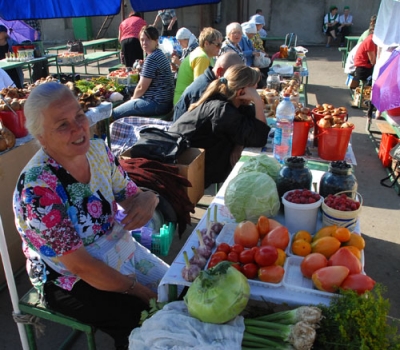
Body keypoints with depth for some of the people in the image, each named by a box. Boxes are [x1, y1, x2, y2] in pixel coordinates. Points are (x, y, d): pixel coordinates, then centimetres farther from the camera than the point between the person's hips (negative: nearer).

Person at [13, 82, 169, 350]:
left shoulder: (98, 150, -9)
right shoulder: (38, 187, -28)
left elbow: (130, 196, -1)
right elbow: (80, 265, -26)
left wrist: (148, 199, -26)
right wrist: (140, 291, -21)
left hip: (120, 249, 6)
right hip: (70, 280, -6)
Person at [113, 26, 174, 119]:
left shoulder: (151, 58, -17)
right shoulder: (159, 54, 15)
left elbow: (141, 87, -15)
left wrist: (133, 98, 4)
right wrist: (135, 98, 8)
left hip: (156, 104, -11)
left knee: (115, 113, -4)